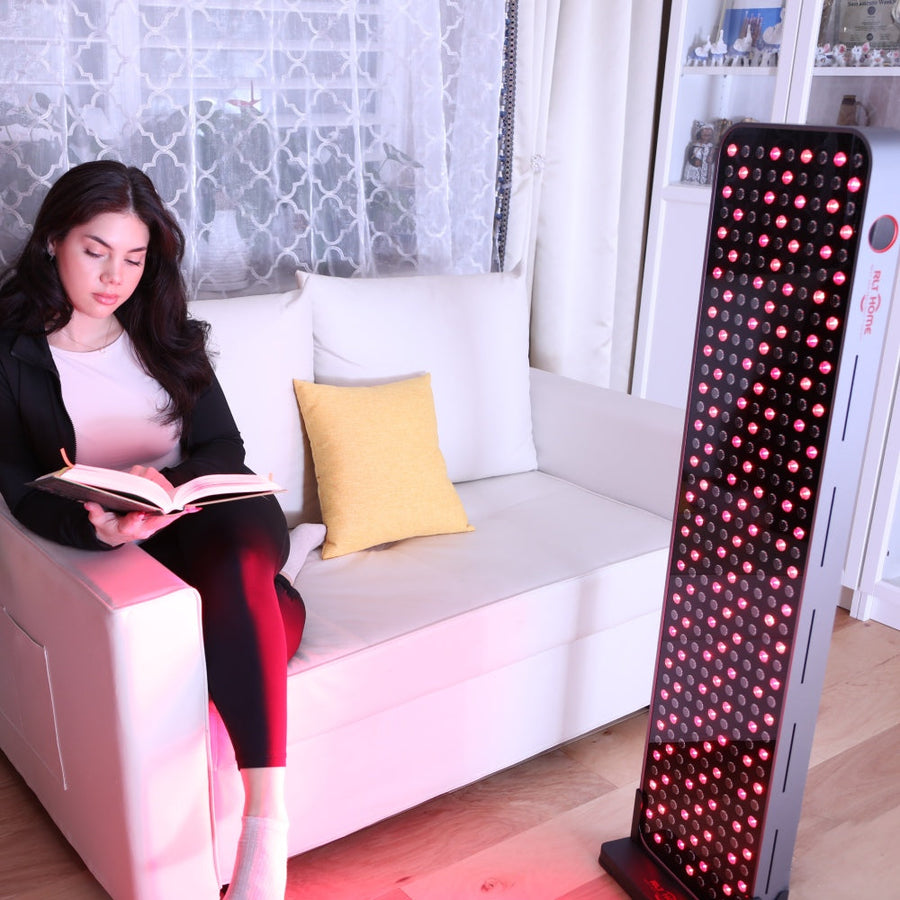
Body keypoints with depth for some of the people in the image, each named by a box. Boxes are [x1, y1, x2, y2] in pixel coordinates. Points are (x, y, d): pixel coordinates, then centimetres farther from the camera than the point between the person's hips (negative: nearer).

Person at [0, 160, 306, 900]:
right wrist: (96, 525, -28)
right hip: (122, 554, -2)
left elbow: (224, 449, 5)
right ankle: (269, 826, -20)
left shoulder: (167, 336, 12)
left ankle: (264, 820, -34)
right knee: (269, 611, -31)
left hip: (213, 514, 2)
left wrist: (170, 483, -18)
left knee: (238, 559, -36)